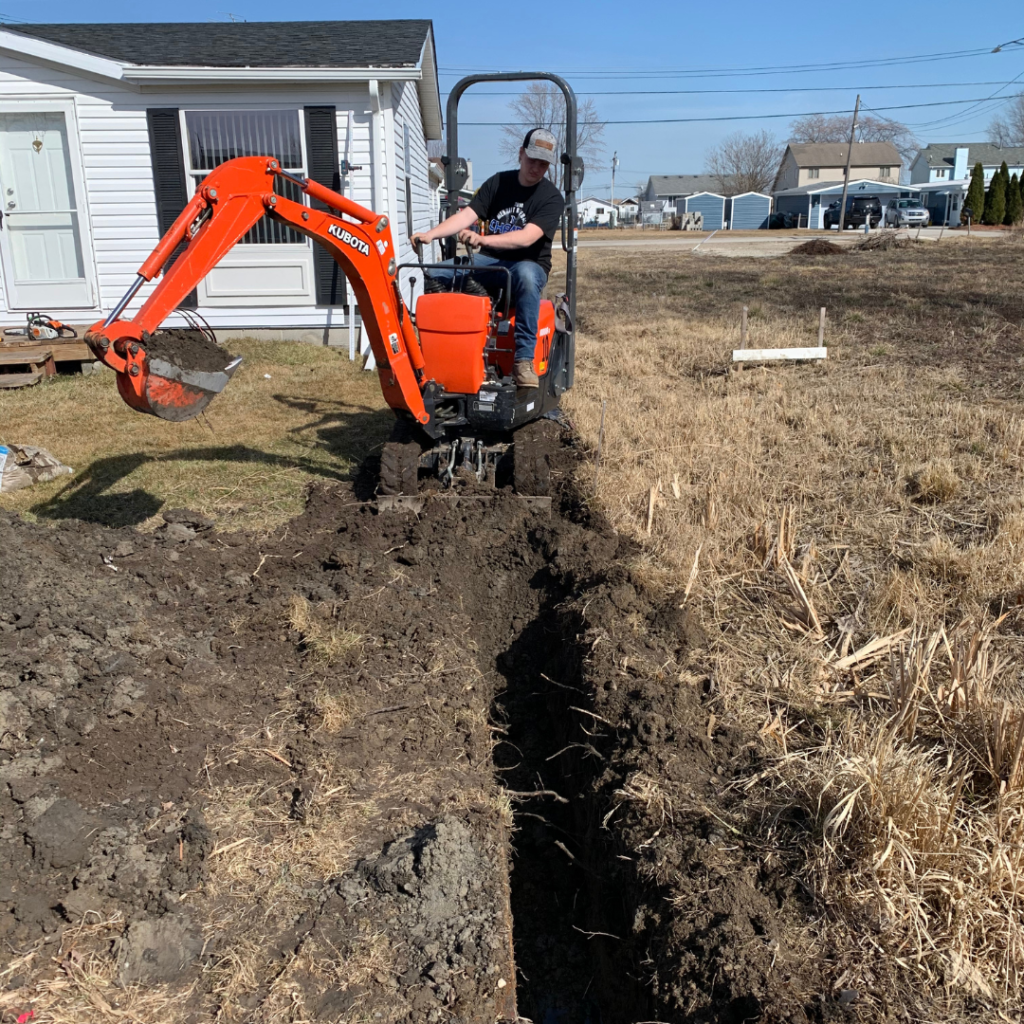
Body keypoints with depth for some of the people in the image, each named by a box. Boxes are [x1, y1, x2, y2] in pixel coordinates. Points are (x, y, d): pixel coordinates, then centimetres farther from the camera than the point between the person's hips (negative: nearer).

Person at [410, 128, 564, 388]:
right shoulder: (498, 182, 8)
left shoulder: (551, 198, -5)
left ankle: (523, 359, -38)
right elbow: (467, 215, -3)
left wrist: (483, 239, -35)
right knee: (434, 274, -19)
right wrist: (431, 234, -20)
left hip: (529, 265, -4)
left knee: (526, 275, -42)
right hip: (489, 261, 4)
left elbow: (527, 237, -22)